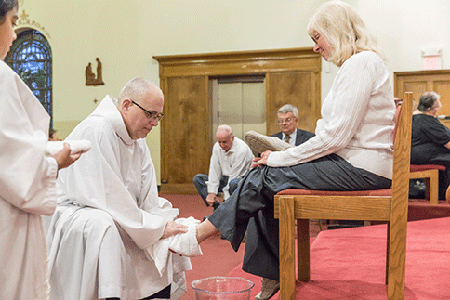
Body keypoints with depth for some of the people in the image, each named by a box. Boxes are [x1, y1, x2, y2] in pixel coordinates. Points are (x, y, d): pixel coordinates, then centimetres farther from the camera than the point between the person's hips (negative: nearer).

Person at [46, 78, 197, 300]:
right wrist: (157, 229, -23)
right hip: (72, 212, -9)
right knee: (102, 226, -38)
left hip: (115, 213, 9)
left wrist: (164, 225, -14)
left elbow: (147, 198, 2)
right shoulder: (95, 131, -23)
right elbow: (109, 197, -28)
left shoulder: (137, 139, 4)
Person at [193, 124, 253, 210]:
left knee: (234, 182, -42)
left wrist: (226, 199, -24)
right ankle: (216, 208, -18)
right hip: (225, 179, 7)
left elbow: (234, 175, -24)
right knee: (197, 178, -8)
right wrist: (212, 192, -15)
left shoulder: (242, 149, -22)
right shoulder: (217, 147, -2)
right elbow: (214, 170, -5)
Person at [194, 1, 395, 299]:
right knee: (265, 176, 0)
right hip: (350, 161, 9)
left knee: (265, 176, -12)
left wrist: (281, 157, -13)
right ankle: (271, 276, 5)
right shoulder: (357, 64, 19)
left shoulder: (361, 63, -13)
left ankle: (196, 236, 2)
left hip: (360, 168, -9)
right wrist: (284, 154, 7)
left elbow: (336, 135, -21)